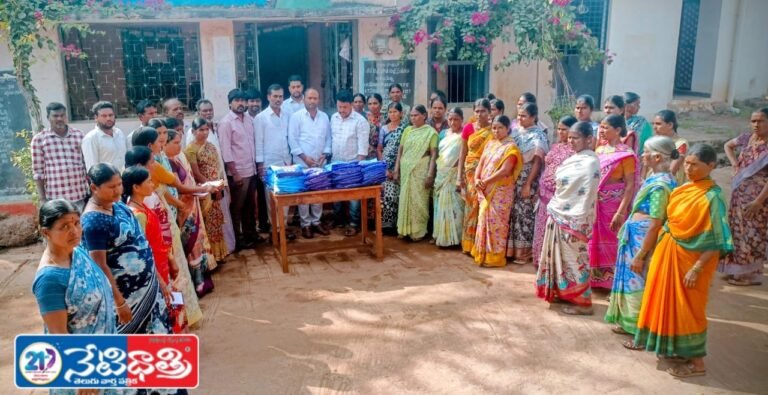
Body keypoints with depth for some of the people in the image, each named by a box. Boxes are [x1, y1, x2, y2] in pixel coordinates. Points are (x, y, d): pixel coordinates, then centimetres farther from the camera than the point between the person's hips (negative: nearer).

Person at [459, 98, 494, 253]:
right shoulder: (468, 128, 2)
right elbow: (463, 154, 6)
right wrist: (459, 176, 2)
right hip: (471, 172, 1)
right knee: (472, 206, 3)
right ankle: (470, 243, 12)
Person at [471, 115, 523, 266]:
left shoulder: (510, 147, -10)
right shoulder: (490, 144, 12)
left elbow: (505, 170, -20)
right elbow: (481, 163, 10)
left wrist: (485, 181, -18)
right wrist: (477, 179, -8)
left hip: (501, 191, -7)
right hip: (486, 191, 7)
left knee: (496, 222, -3)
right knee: (484, 220, 12)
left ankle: (495, 257, 6)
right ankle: (483, 254, 22)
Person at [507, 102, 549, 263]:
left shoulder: (538, 136, -6)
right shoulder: (516, 131, 10)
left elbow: (538, 162, -11)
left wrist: (528, 184, -16)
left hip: (527, 180, -5)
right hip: (512, 178, 5)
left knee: (524, 213, -1)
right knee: (513, 212, 6)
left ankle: (524, 251, 9)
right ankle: (512, 249, 16)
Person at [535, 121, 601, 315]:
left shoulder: (590, 162, -17)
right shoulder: (574, 158, 10)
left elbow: (587, 196, -20)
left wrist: (577, 222, -22)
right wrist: (553, 209, 16)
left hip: (573, 218, -9)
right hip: (559, 214, 9)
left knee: (574, 259, 0)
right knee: (560, 256, 15)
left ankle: (582, 301, 10)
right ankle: (562, 292, 28)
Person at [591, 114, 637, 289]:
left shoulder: (626, 154, -10)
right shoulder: (600, 150, 10)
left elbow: (630, 185, -14)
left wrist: (621, 211, -20)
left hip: (613, 204, -6)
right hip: (595, 203, 6)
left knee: (611, 242, 4)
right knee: (596, 241, 12)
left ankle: (614, 282, 17)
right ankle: (597, 277, 25)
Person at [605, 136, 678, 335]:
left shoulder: (659, 185, -21)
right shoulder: (656, 179, 6)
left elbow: (655, 225, -23)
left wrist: (640, 255, -20)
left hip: (643, 240, -9)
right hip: (636, 237, 9)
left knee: (640, 284, 4)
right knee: (634, 281, 18)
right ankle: (630, 323, 32)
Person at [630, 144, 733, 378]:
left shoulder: (712, 197, -18)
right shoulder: (682, 190, 4)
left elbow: (716, 241, -19)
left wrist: (696, 269, -21)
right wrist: (659, 248, 9)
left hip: (691, 257, -8)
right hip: (668, 252, 8)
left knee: (688, 307, 1)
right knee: (666, 300, 18)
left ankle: (697, 361, 16)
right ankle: (675, 348, 37)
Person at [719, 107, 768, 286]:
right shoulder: (746, 138, 3)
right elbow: (728, 146, 24)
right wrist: (734, 164, 8)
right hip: (740, 193, 7)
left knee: (753, 233, 2)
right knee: (738, 230, 14)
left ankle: (751, 274, 15)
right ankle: (739, 269, 29)